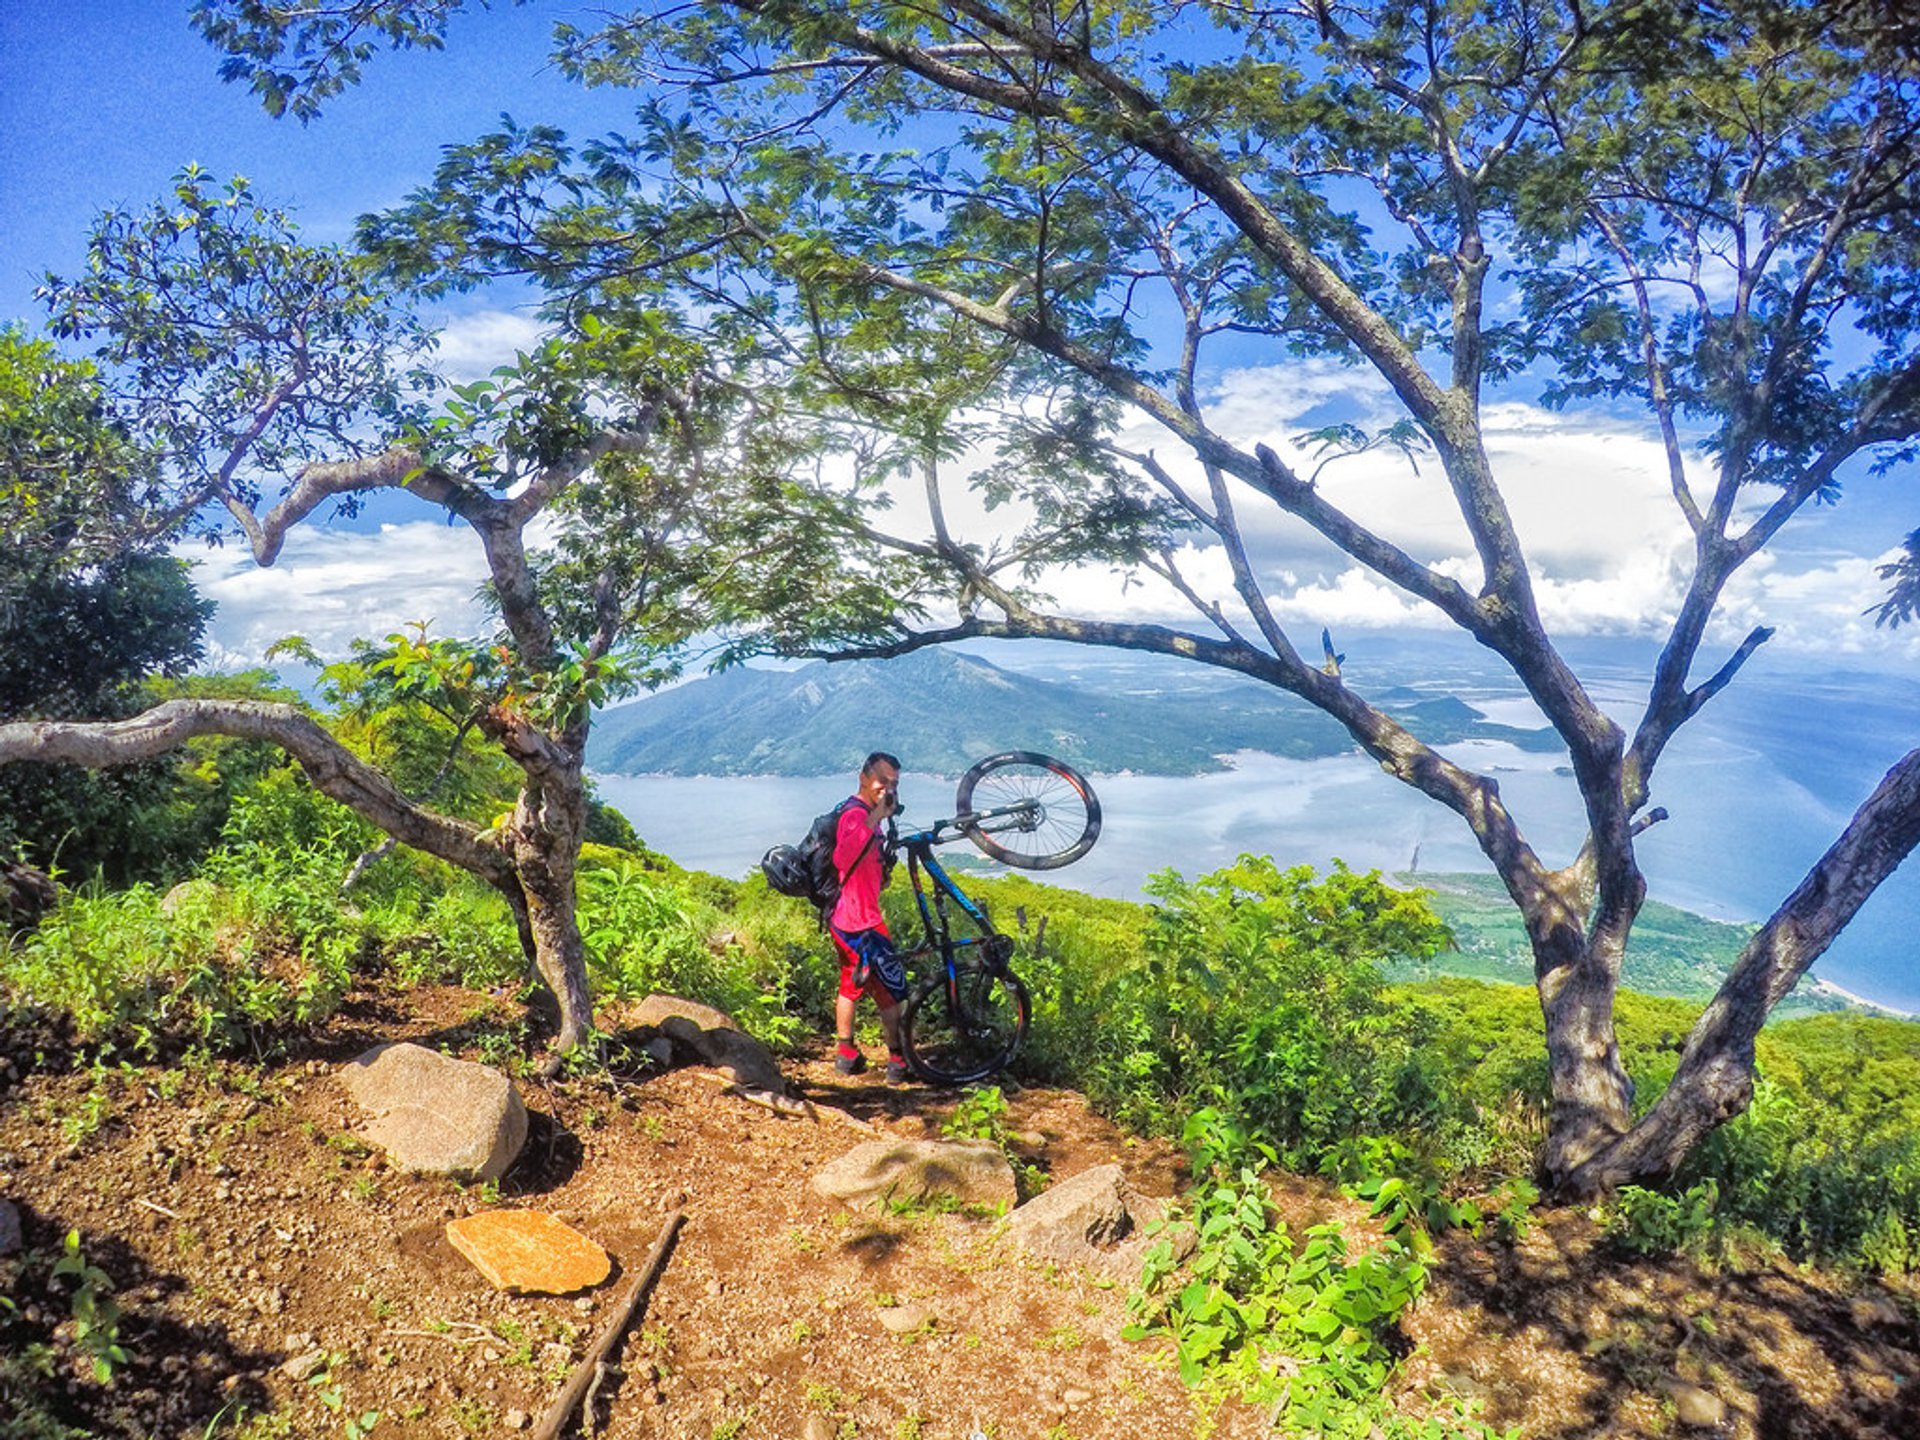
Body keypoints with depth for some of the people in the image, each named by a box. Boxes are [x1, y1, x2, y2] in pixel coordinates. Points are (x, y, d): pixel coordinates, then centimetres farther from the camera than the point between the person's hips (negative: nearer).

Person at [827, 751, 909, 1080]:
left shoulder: (863, 813, 13)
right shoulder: (857, 815, -20)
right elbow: (842, 858, -41)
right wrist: (878, 816, -43)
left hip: (845, 919, 10)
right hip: (863, 922, -10)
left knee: (851, 985, 19)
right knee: (891, 988, 1)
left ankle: (847, 1054, 30)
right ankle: (897, 1059, 11)